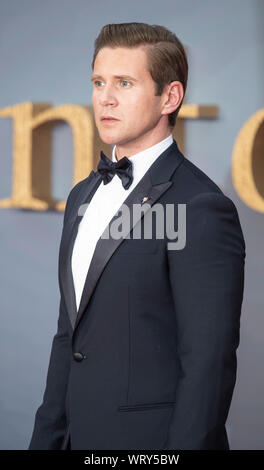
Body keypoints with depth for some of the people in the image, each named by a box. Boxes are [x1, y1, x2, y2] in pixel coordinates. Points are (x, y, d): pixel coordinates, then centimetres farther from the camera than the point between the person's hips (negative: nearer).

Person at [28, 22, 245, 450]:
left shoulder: (202, 209, -16)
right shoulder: (84, 195, 11)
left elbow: (208, 366, -19)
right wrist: (47, 437, 11)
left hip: (152, 439, -7)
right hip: (80, 436, 7)